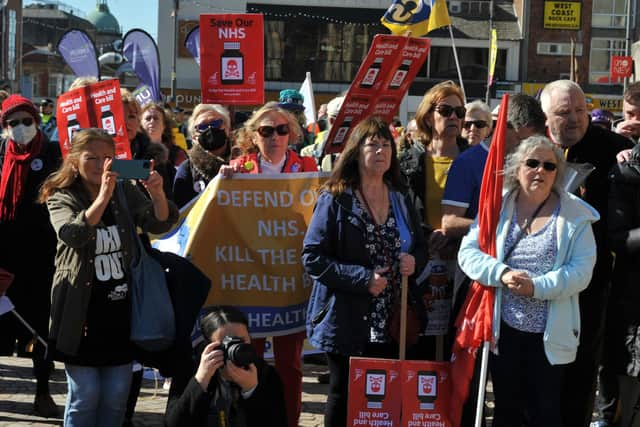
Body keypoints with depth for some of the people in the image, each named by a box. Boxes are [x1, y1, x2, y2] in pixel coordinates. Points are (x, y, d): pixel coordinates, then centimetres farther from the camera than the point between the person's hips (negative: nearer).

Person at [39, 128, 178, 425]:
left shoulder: (125, 192, 5)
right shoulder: (61, 198, -5)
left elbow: (160, 224, -4)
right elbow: (73, 235, -25)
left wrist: (157, 194, -24)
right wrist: (103, 196, -36)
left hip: (121, 309, 3)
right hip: (83, 312, -3)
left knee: (116, 397, 9)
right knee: (85, 396, 0)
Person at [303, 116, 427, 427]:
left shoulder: (401, 202, 9)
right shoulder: (335, 200, -8)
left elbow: (420, 248, 18)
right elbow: (313, 258, -13)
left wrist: (414, 261, -6)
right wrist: (362, 278, -20)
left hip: (392, 323, 5)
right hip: (347, 322, -5)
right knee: (344, 398, 7)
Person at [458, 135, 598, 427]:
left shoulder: (576, 215, -2)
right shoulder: (497, 206, 4)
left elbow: (581, 270, -10)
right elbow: (468, 252, -1)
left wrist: (537, 287, -23)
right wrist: (501, 273, -18)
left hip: (550, 334, -2)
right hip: (504, 328, 2)